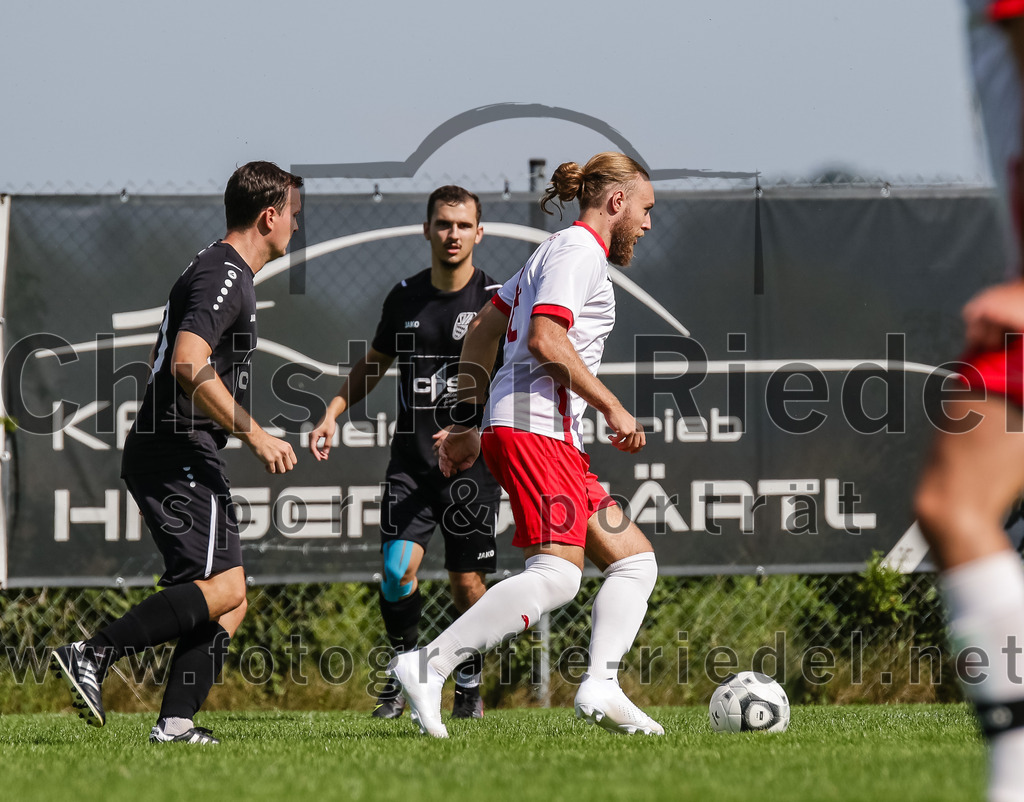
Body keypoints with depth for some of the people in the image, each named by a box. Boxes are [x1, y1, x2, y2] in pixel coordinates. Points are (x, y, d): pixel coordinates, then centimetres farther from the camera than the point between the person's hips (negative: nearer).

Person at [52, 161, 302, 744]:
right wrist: (255, 435, -22)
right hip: (179, 458, -11)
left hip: (170, 455, 11)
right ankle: (91, 657, -22)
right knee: (221, 587, -19)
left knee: (230, 597, 5)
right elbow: (188, 366, -26)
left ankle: (176, 721, -4)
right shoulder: (224, 276, -12)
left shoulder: (218, 271, 22)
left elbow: (162, 362, 31)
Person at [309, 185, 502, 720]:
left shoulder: (495, 300, -4)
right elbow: (373, 365, 21)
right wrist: (333, 413, 8)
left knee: (466, 581, 0)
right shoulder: (404, 297, 8)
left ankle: (469, 686, 20)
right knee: (397, 568, -13)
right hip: (411, 459, 3)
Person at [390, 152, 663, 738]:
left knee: (634, 559, 8)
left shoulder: (560, 252, 25)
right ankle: (427, 668, -24)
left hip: (553, 436, 11)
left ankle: (601, 688, -7)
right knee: (556, 576, -21)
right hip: (535, 425, -11)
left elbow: (483, 331, 27)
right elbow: (545, 339, -19)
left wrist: (467, 423, 25)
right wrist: (613, 408, -14)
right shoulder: (580, 250, -5)